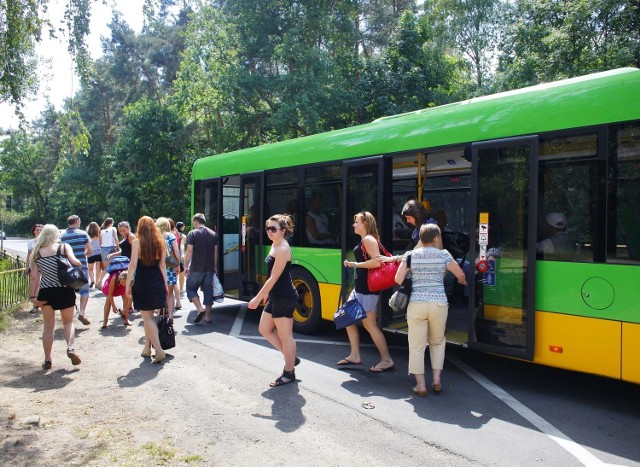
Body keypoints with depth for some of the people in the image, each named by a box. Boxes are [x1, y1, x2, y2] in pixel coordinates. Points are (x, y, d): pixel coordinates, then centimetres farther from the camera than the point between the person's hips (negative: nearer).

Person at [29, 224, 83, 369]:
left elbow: (34, 277, 0)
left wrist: (32, 296, 2)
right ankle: (70, 348, -8)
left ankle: (47, 359, 14)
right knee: (68, 322, 15)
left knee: (48, 326, 13)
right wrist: (80, 264, 3)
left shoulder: (37, 252, 3)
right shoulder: (64, 247, -3)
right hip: (65, 291, -1)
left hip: (46, 292, 1)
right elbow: (74, 262, -19)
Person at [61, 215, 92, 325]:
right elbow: (90, 251, -1)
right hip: (81, 266, -3)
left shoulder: (62, 236, 2)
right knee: (84, 290, 4)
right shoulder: (83, 234, -4)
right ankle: (82, 313, -11)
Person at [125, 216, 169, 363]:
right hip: (157, 283, 5)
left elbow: (133, 265, -12)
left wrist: (128, 283, -6)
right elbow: (162, 265, 5)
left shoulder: (137, 242, -8)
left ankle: (159, 350, -7)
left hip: (142, 283, -5)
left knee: (147, 317, 1)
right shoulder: (159, 242, 4)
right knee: (149, 317, 16)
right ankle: (147, 348, 23)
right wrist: (165, 284, 11)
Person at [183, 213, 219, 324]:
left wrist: (186, 266, -4)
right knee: (208, 291, 9)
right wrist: (215, 266, 14)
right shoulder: (213, 234, 8)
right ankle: (207, 316, 11)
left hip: (196, 268, -4)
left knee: (191, 288, 11)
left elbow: (189, 251, -10)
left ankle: (200, 309, -6)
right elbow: (216, 252, 8)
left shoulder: (193, 233, -5)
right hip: (209, 269, 4)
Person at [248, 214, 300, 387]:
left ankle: (289, 373, 17)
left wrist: (257, 298, -18)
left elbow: (274, 278, -21)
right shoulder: (275, 245, 11)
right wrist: (266, 293, 22)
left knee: (285, 336, 2)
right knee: (265, 329, 18)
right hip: (275, 297, 11)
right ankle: (291, 358, 29)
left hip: (284, 298, -11)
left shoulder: (282, 249, -19)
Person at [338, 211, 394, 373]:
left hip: (368, 288, -10)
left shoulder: (369, 239, -13)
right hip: (360, 288, 10)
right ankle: (355, 356, 22)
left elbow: (377, 262, -24)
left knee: (370, 324, -6)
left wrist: (355, 264, -17)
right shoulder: (364, 241, 15)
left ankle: (387, 360, 5)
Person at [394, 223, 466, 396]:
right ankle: (437, 380, 19)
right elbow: (461, 275, 11)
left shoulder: (410, 255, 1)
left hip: (416, 304, -1)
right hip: (439, 303, 1)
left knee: (417, 345, 8)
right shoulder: (443, 255, 1)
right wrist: (462, 283, 34)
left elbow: (398, 280, -2)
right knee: (437, 342, 21)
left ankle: (421, 385, 11)